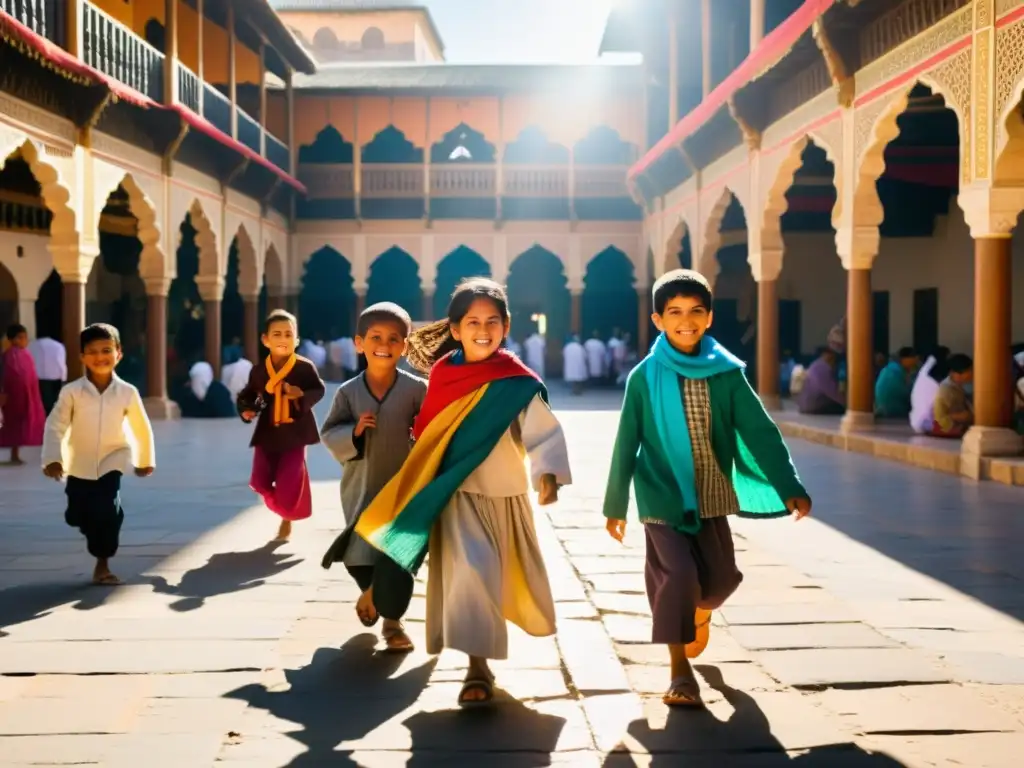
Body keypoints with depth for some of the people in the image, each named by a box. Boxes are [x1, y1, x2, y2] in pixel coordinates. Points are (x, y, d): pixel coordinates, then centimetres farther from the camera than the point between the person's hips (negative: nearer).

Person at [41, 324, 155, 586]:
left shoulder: (127, 392, -13)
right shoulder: (71, 391, -15)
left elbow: (142, 428, -1)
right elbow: (55, 426, -15)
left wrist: (146, 460, 8)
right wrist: (52, 458, -26)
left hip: (113, 459, -1)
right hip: (80, 464, 2)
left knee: (108, 509, -20)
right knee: (78, 516, 11)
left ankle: (102, 563, -3)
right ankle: (99, 538, 48)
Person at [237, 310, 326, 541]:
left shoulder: (305, 367, -9)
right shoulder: (259, 371, 0)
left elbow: (319, 390, -6)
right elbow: (248, 395, 10)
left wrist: (302, 395, -25)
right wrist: (246, 409, -9)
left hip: (295, 432, -3)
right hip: (268, 432, 3)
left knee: (291, 481, -2)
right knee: (260, 481, 3)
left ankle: (287, 518, 25)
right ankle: (279, 505, 36)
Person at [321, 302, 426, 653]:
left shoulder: (416, 389, -7)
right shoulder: (348, 391, -2)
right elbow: (329, 433, 1)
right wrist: (353, 432, -16)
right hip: (361, 489, 2)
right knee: (358, 555, 6)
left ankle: (392, 619, 19)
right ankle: (372, 592, 39)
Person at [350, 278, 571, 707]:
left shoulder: (517, 382, -13)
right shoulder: (443, 374, -3)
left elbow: (544, 429, -22)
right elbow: (429, 433, 9)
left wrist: (548, 473, -39)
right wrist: (428, 488, 12)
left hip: (505, 493, 0)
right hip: (458, 494, 1)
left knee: (506, 574, 15)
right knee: (469, 571, -12)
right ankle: (477, 666, 2)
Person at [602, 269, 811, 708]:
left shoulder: (726, 373, -3)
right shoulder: (645, 377, -7)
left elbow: (760, 432, -6)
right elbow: (626, 444, -1)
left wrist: (790, 486, -15)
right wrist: (615, 505, 3)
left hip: (712, 496, 3)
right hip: (663, 496, -3)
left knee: (721, 577, 7)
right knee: (677, 574, -14)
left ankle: (700, 610, 45)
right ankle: (680, 669, 2)